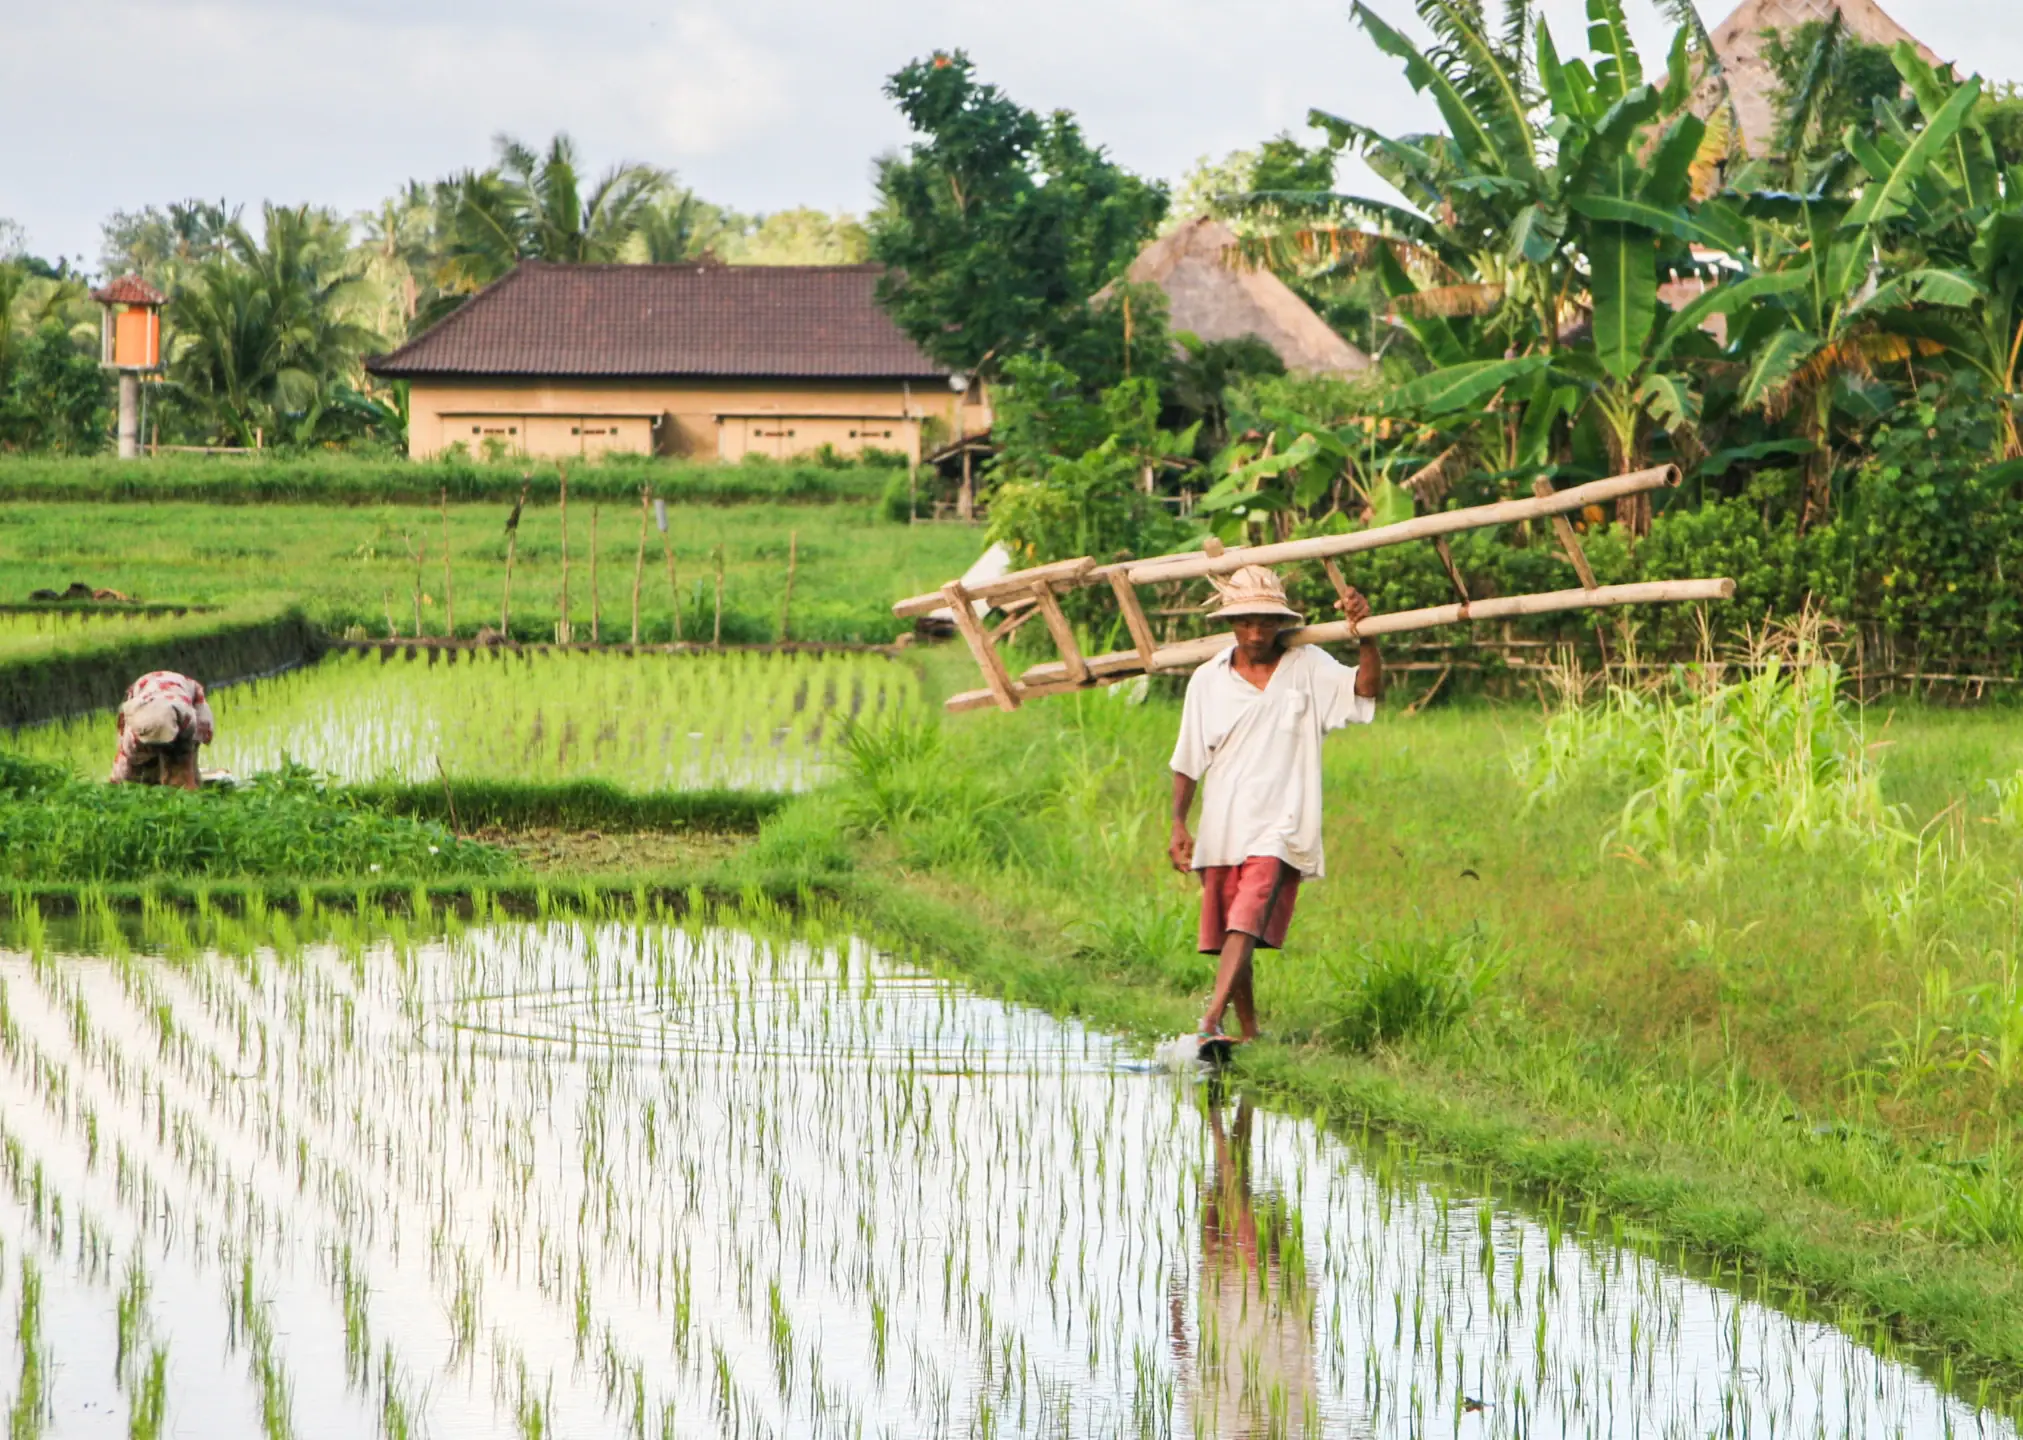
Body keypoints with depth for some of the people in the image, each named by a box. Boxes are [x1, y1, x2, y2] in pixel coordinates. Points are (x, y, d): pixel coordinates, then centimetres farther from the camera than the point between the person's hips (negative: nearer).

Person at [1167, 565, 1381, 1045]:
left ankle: (1212, 1020, -33)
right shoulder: (1208, 681, 8)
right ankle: (1248, 1033, 22)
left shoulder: (1307, 667, 4)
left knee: (1247, 922, -22)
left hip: (1279, 827, -3)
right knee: (1228, 934, 7)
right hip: (1222, 828, 3)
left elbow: (1367, 688, -9)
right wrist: (1178, 825, 7)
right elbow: (1188, 762, 14)